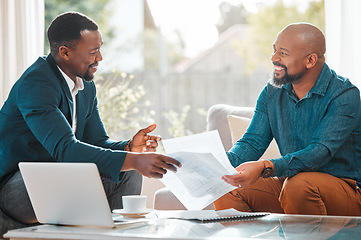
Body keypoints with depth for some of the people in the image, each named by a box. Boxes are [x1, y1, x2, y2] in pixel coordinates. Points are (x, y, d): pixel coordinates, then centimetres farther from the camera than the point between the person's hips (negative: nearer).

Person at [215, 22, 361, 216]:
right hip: (287, 184, 6)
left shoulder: (345, 96, -15)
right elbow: (252, 142, 2)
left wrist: (265, 167, -42)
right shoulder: (271, 93, 6)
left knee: (299, 184, -37)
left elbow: (320, 152, -27)